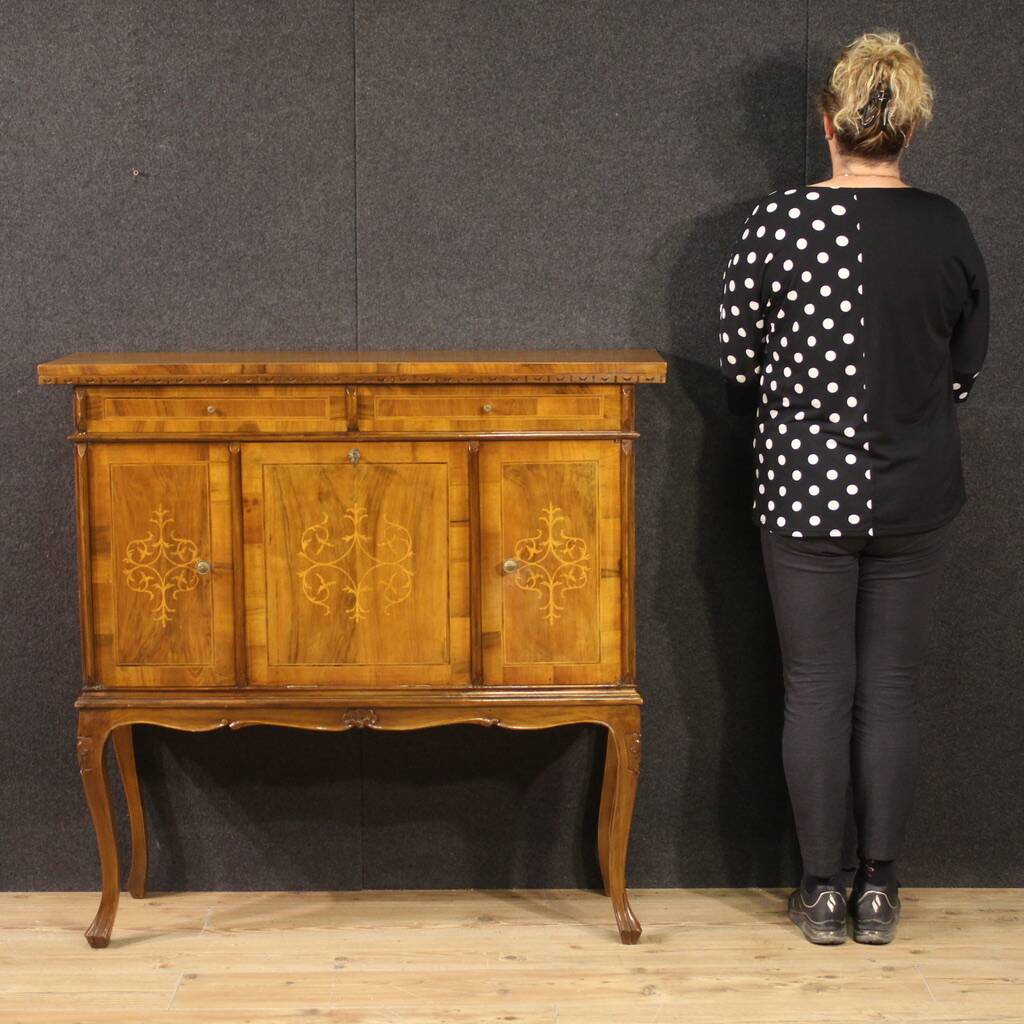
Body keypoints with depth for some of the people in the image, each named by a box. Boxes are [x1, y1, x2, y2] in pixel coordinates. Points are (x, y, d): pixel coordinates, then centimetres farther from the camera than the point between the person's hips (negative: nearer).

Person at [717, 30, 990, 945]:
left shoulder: (779, 222, -10)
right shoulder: (949, 229, -2)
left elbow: (738, 364, -2)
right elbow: (965, 373, 8)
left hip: (806, 490, -2)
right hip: (916, 494, 2)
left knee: (816, 688, 6)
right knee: (892, 686, 10)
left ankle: (822, 890, 13)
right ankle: (879, 888, 17)